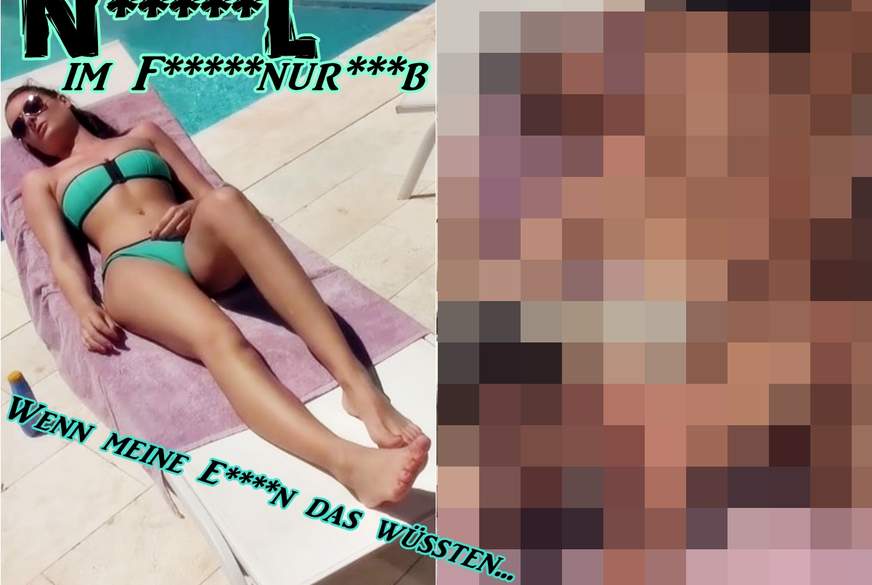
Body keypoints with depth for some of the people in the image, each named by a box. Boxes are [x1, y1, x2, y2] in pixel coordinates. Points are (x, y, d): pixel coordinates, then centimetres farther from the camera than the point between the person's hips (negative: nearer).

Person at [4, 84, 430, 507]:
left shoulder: (142, 133, 33)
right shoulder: (40, 182, 28)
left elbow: (205, 191, 23)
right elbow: (61, 257, 11)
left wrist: (195, 209, -3)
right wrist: (86, 308, -11)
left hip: (201, 250, 2)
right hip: (134, 268, -2)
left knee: (225, 200, -36)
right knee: (217, 337, -36)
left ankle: (356, 382, -50)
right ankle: (348, 462, -62)